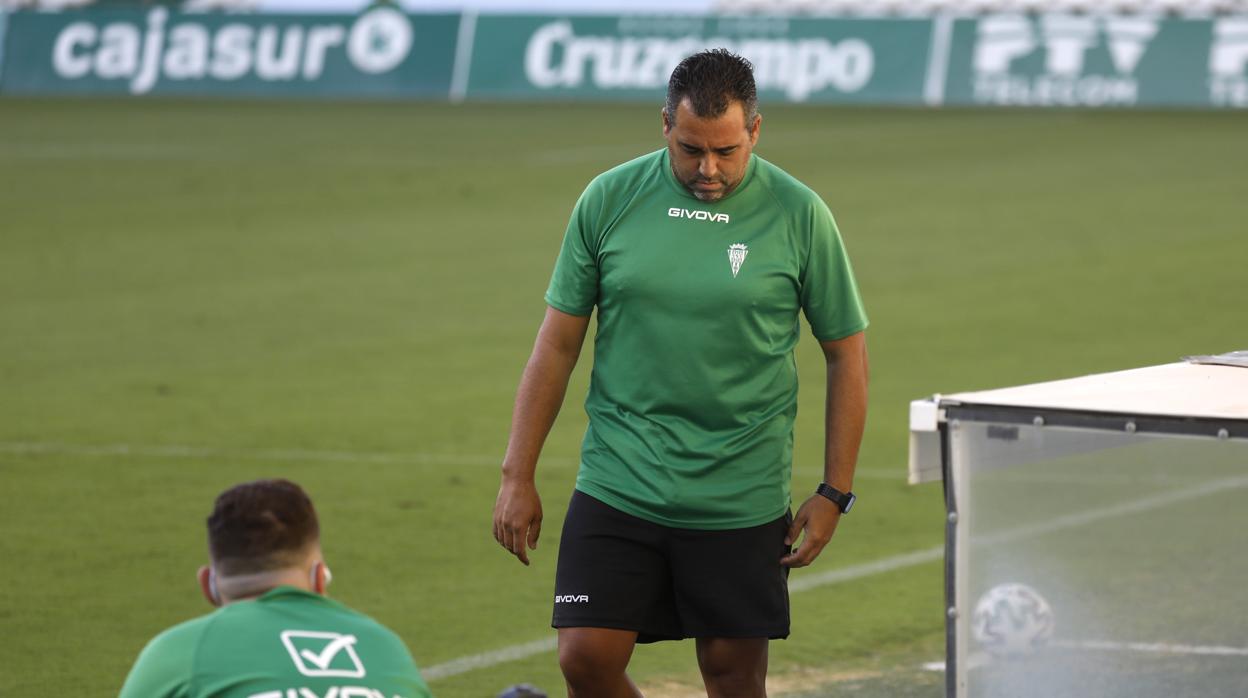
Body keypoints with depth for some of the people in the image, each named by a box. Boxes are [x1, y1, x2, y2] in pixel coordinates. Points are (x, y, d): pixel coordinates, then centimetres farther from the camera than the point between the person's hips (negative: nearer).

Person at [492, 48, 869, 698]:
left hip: (742, 498, -1)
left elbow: (846, 351, 5)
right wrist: (517, 476, 3)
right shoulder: (608, 199, -1)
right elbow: (557, 342, 5)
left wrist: (834, 492, 1)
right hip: (617, 490, 1)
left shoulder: (798, 214, -3)